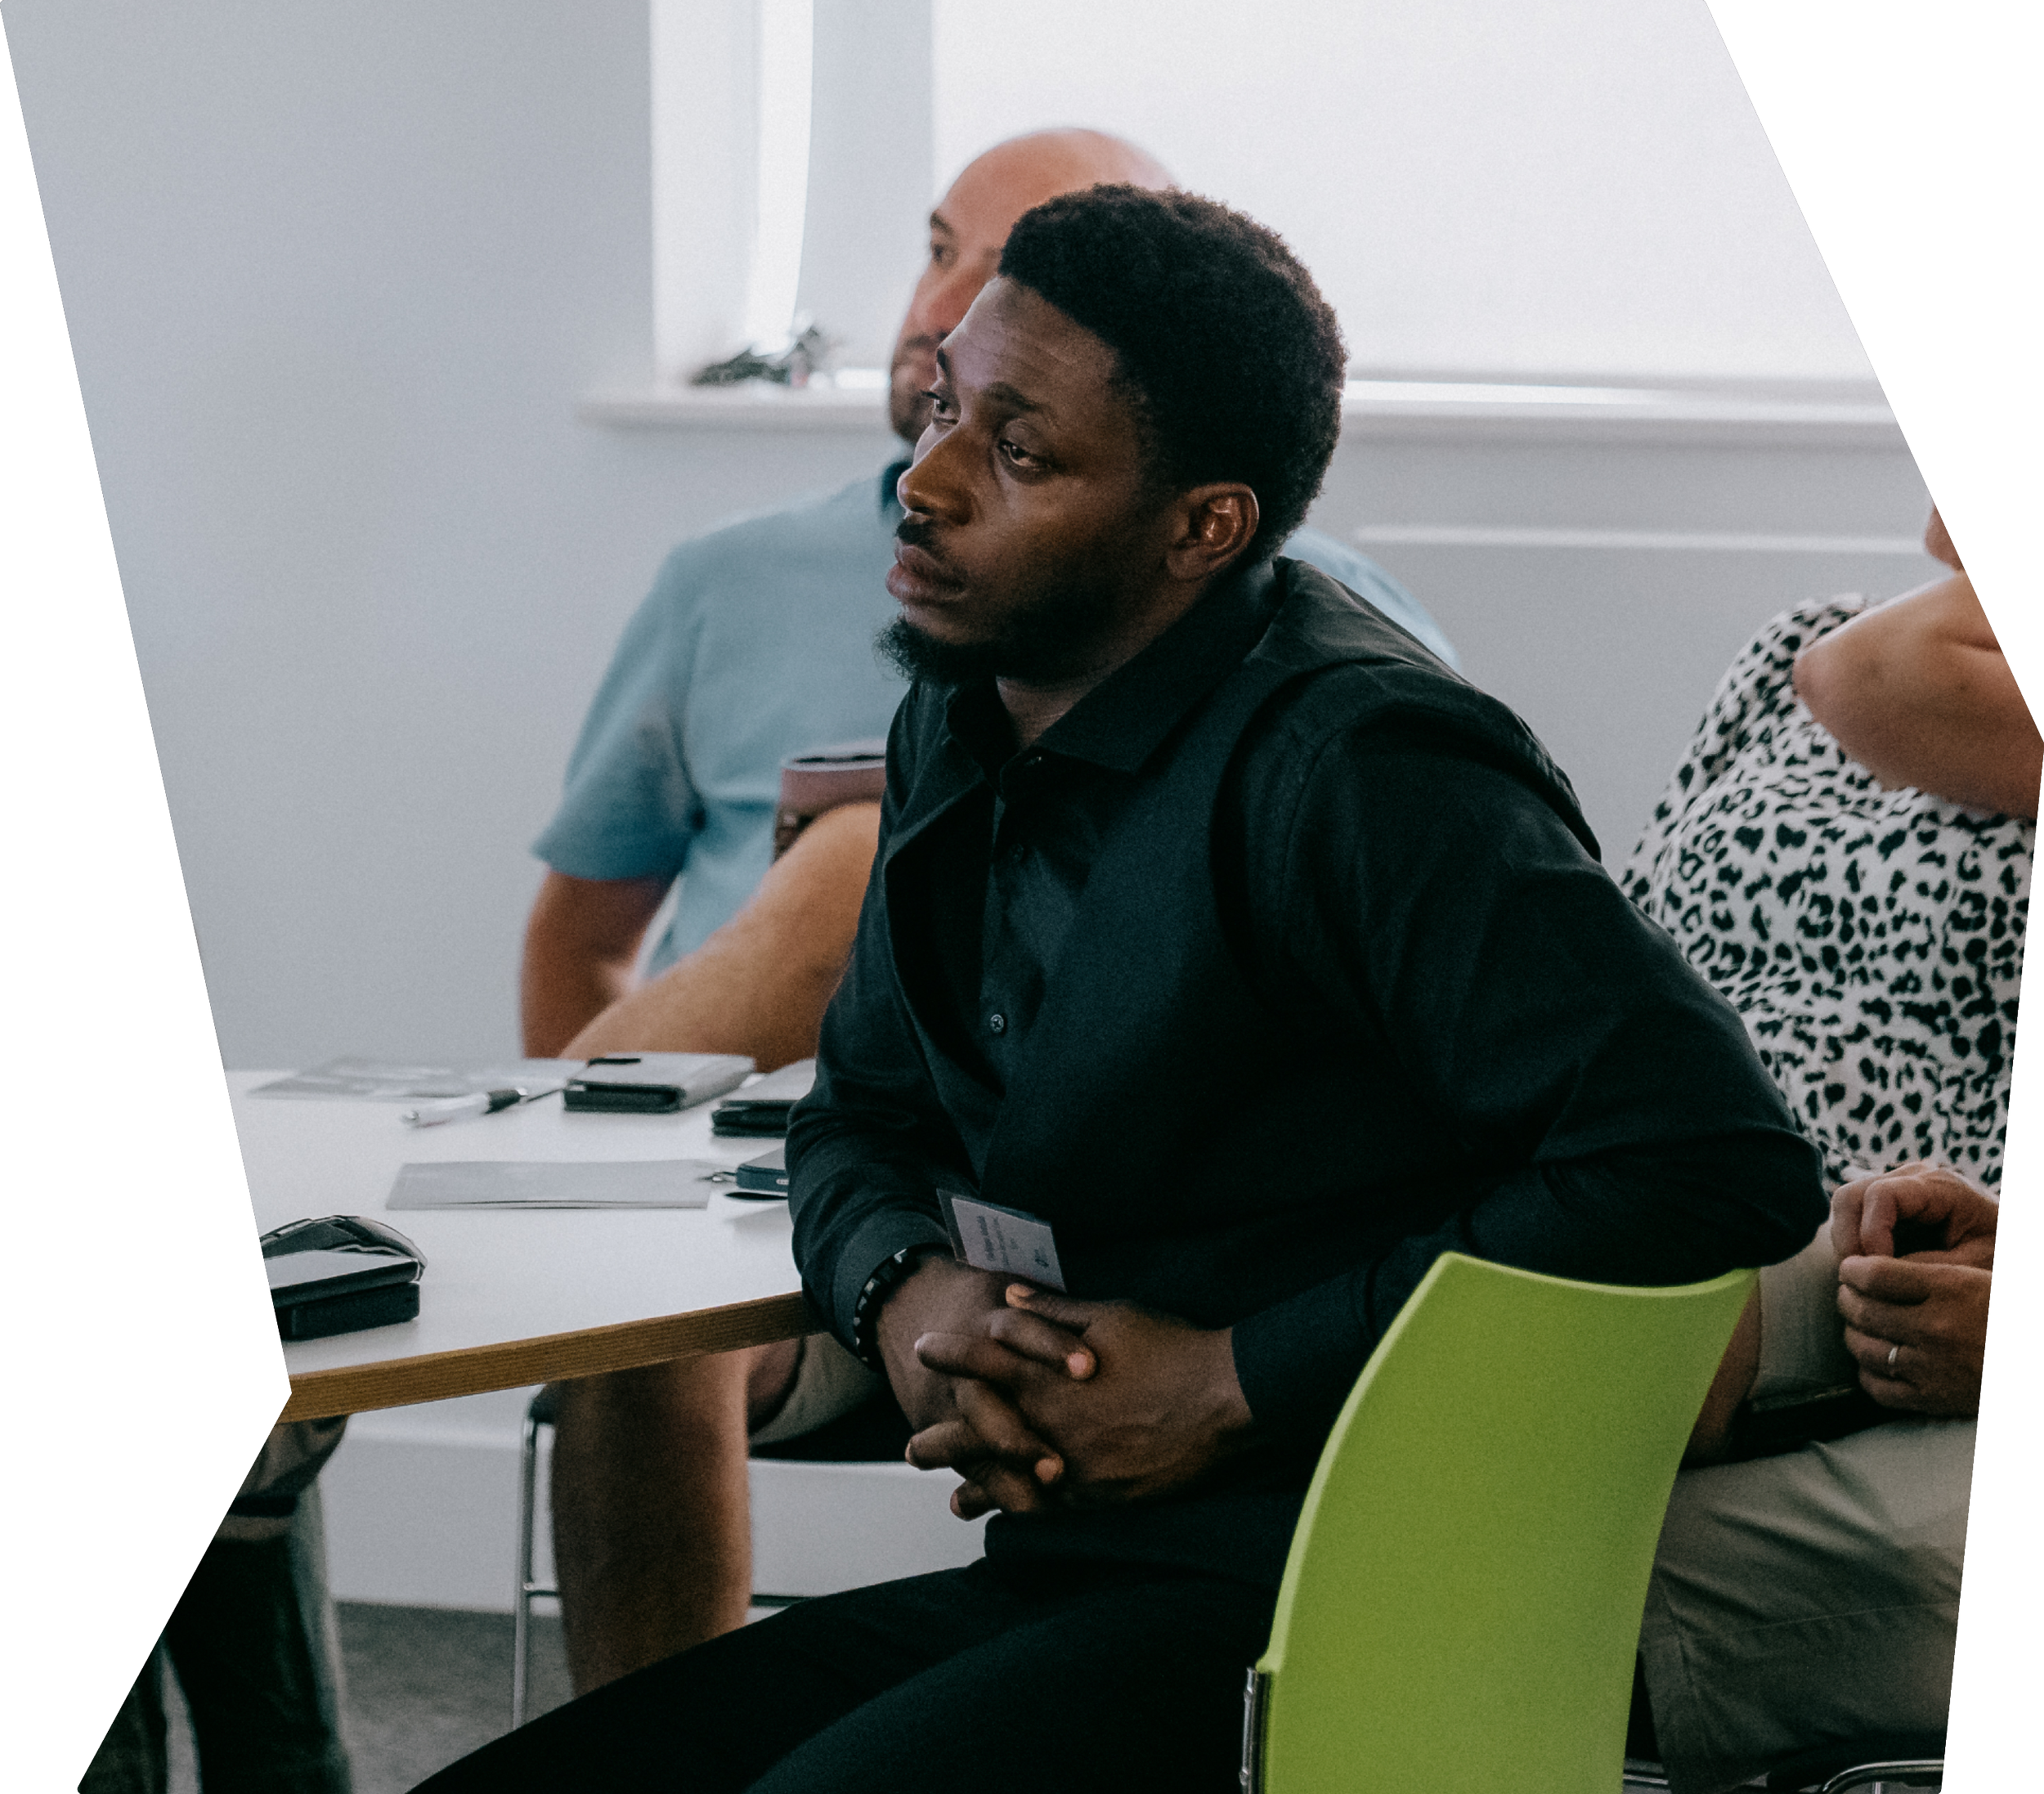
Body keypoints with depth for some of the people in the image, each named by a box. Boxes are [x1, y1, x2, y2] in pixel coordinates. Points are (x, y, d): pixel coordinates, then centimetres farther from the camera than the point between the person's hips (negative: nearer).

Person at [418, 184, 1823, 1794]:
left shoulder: (1353, 767, -17)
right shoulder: (963, 729, 10)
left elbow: (1718, 1158, -24)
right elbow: (863, 1111, 25)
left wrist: (1236, 1382, -18)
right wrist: (904, 1292, -2)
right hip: (1062, 1578, 9)